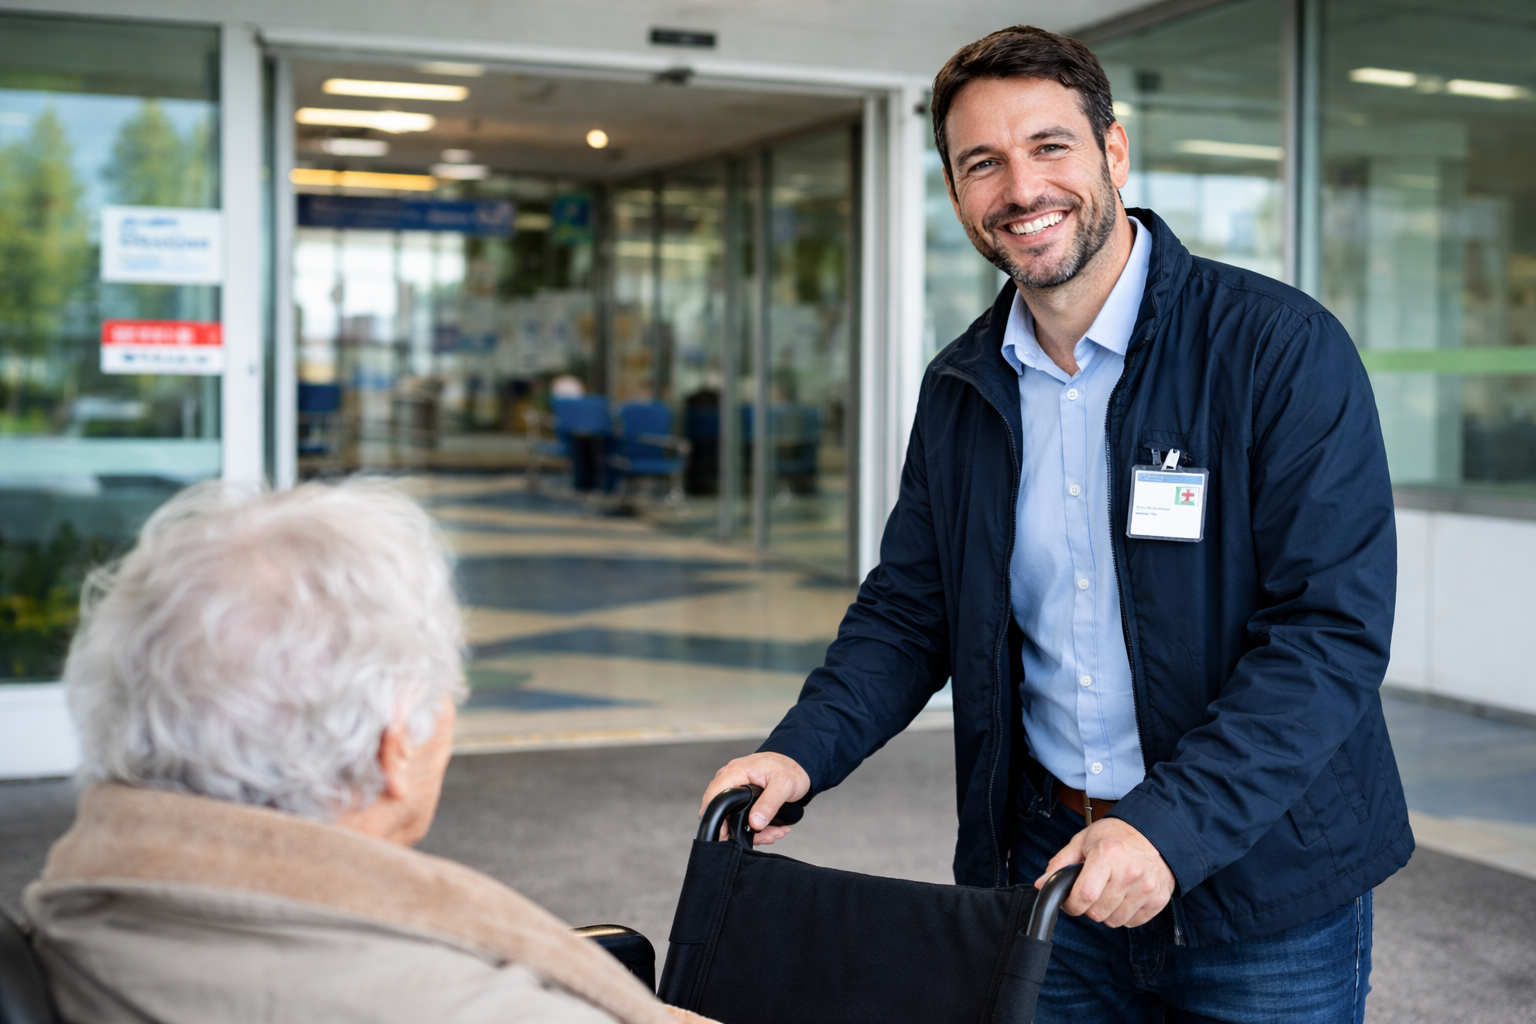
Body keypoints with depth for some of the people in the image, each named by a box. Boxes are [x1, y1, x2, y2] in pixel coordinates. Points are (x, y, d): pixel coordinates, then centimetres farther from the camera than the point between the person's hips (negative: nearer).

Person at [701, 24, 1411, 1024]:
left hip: (1263, 886, -4)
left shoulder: (1285, 348, -13)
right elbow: (909, 611, 11)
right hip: (1043, 865, 4)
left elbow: (1334, 630, -18)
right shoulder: (958, 389, 5)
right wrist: (802, 752, -6)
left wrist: (1171, 826, -27)